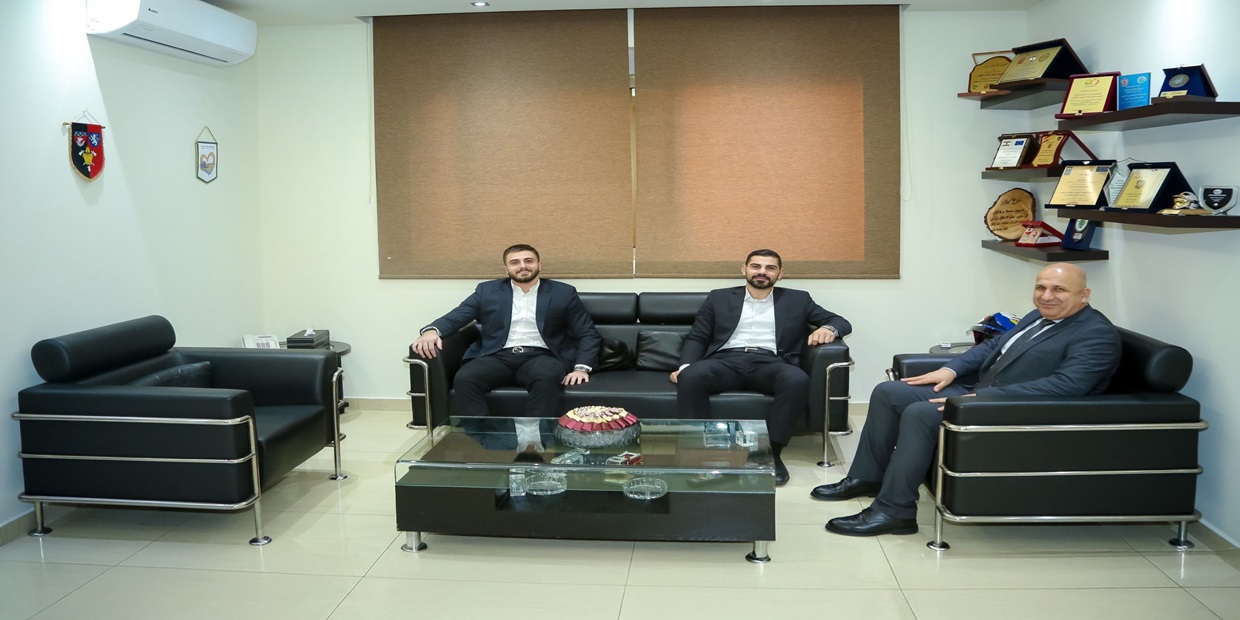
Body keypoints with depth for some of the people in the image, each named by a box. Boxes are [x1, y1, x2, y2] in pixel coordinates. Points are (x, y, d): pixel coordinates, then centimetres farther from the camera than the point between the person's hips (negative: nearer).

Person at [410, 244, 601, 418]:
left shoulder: (563, 293, 11)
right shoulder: (487, 291, 14)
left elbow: (588, 334, 9)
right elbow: (454, 318, 8)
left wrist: (581, 368, -9)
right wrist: (432, 330, -16)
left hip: (541, 357, -1)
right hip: (498, 357, 1)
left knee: (547, 377, -37)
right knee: (464, 379, -31)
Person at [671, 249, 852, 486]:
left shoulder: (797, 300, 19)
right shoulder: (719, 298, 20)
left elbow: (842, 322, 17)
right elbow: (696, 337, 16)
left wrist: (828, 328, -9)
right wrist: (685, 366, -6)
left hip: (770, 364, 0)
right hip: (726, 361, 0)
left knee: (798, 381, -35)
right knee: (690, 377, -33)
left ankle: (770, 453, -23)